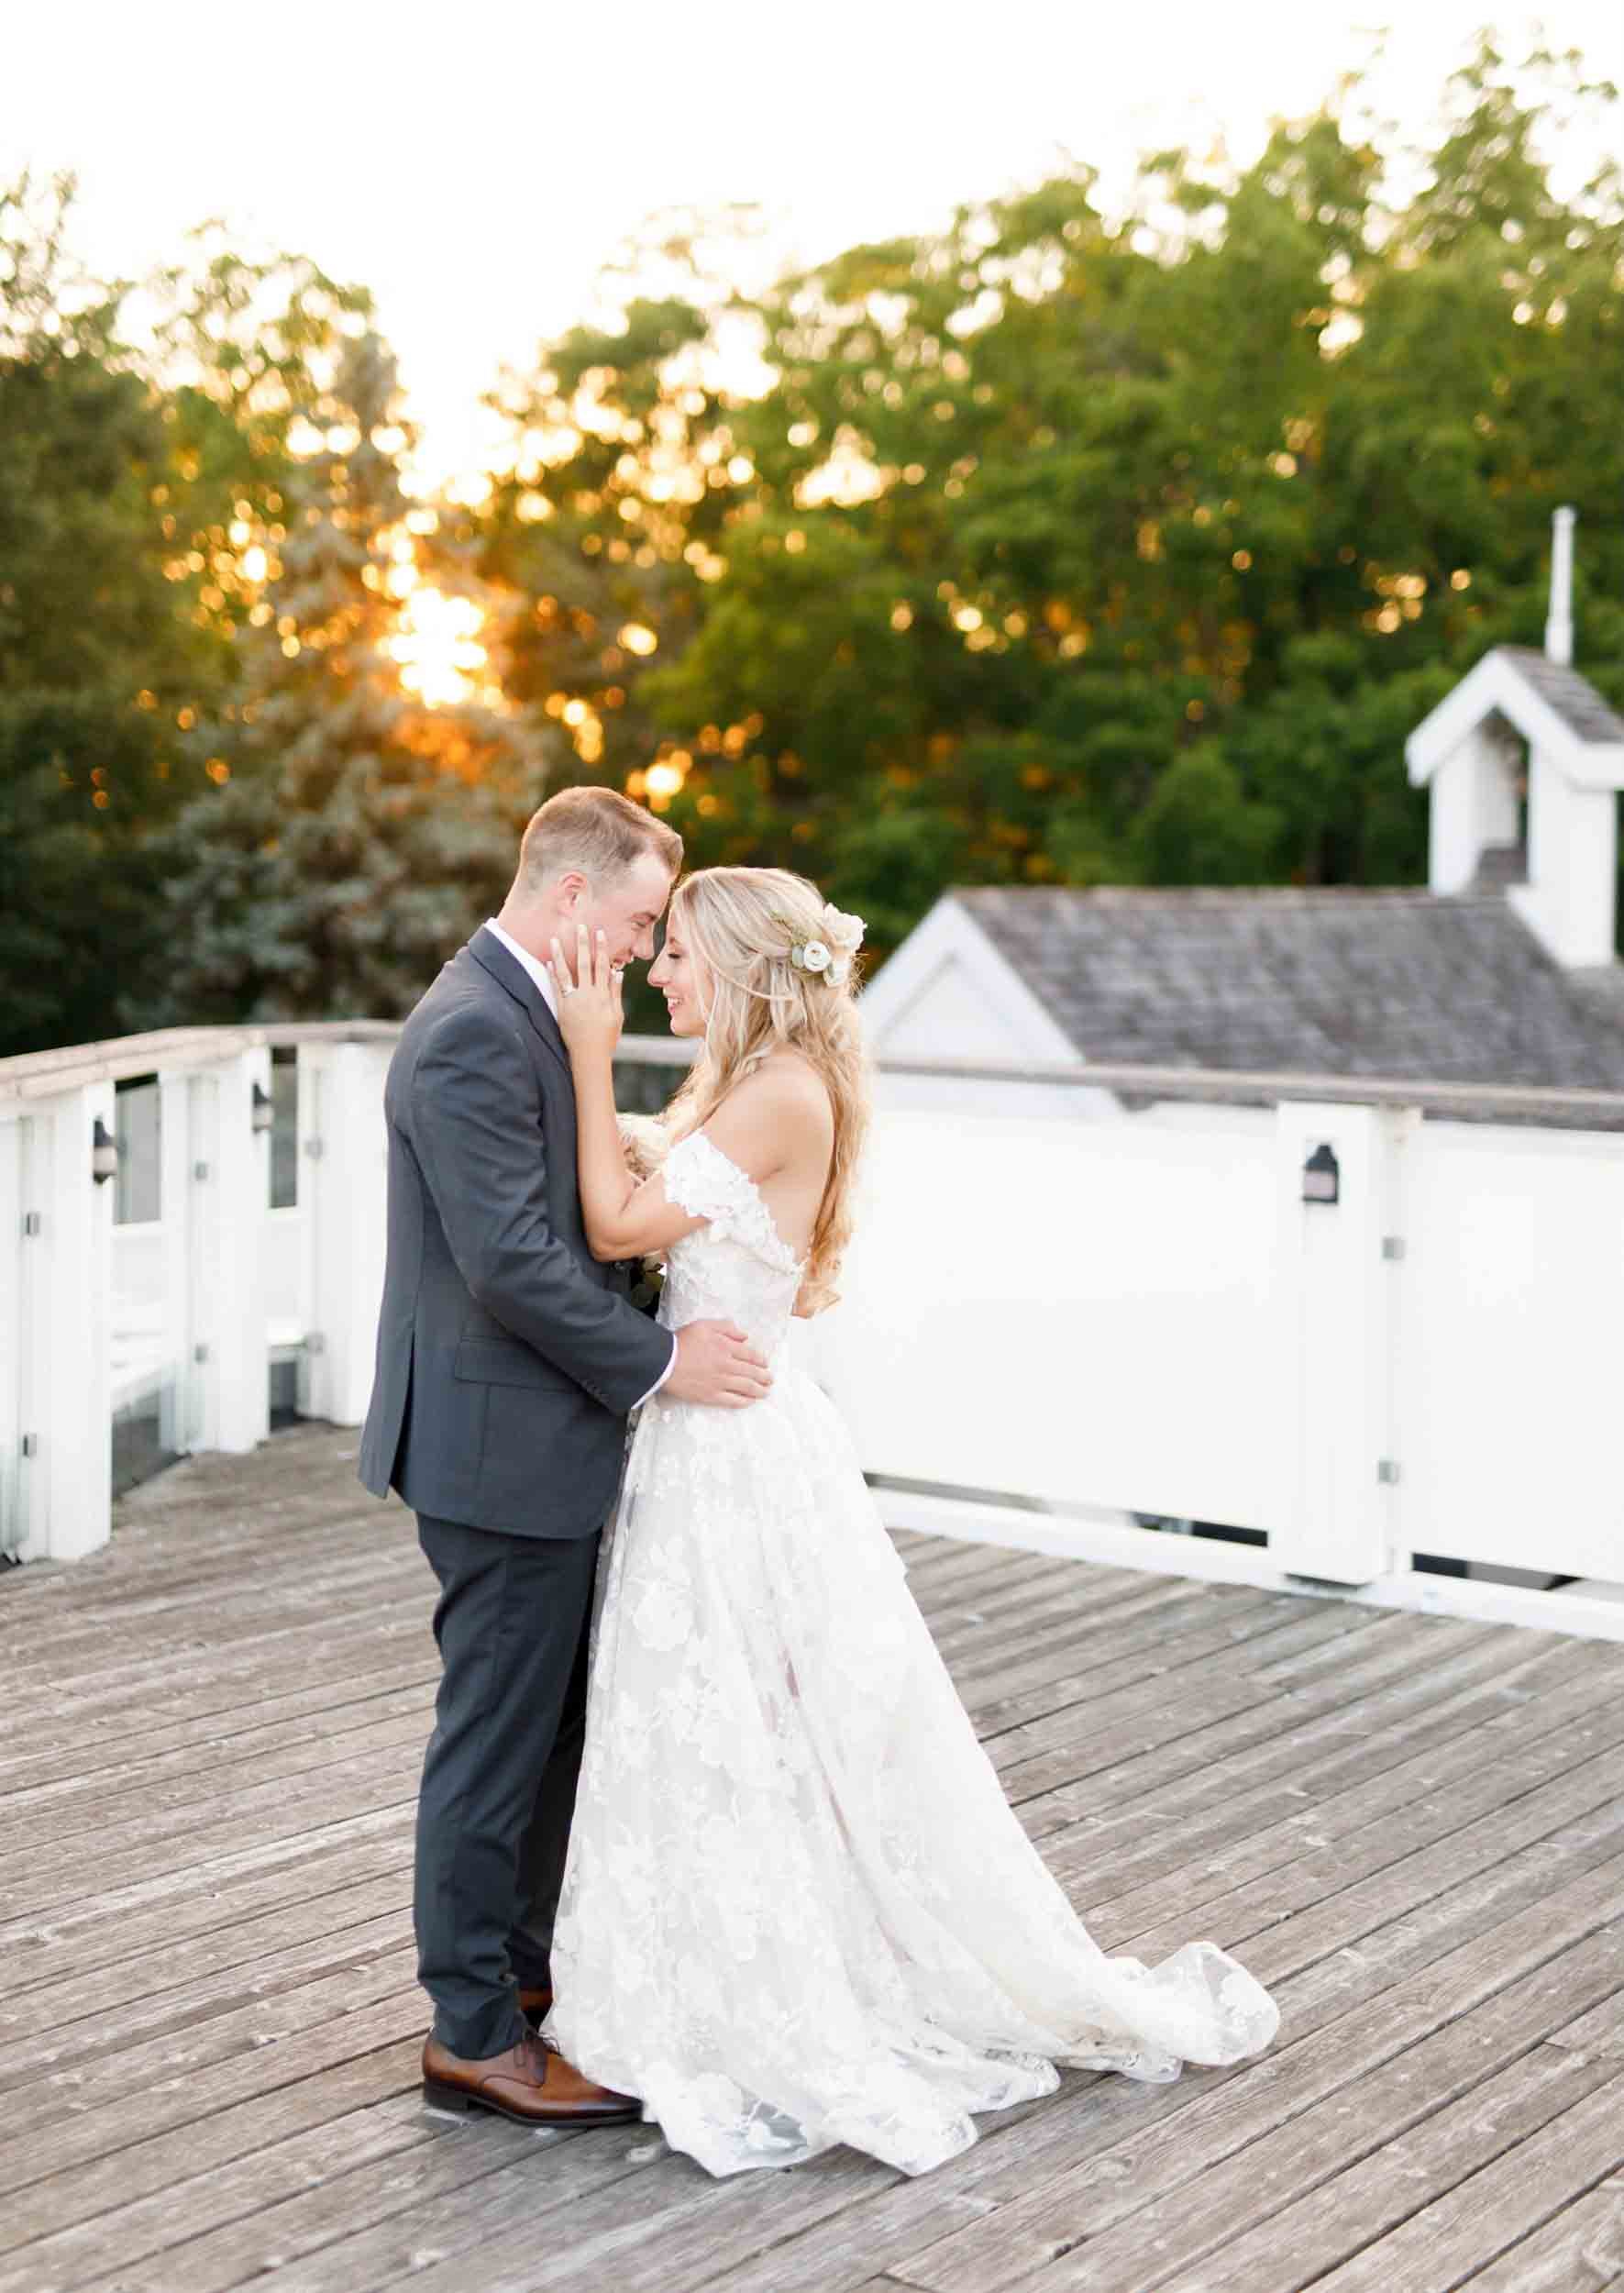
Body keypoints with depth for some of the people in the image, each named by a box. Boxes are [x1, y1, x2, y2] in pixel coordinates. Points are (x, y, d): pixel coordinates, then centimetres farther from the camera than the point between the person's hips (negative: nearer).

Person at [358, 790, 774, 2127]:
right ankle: (475, 2038, 13)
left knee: (555, 1722, 20)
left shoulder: (523, 1013, 13)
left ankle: (529, 1965, 34)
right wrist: (658, 1362, -17)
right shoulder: (473, 1031, -20)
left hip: (530, 1432, 10)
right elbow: (509, 1260, -25)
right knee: (498, 1739, 0)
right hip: (499, 1443, -10)